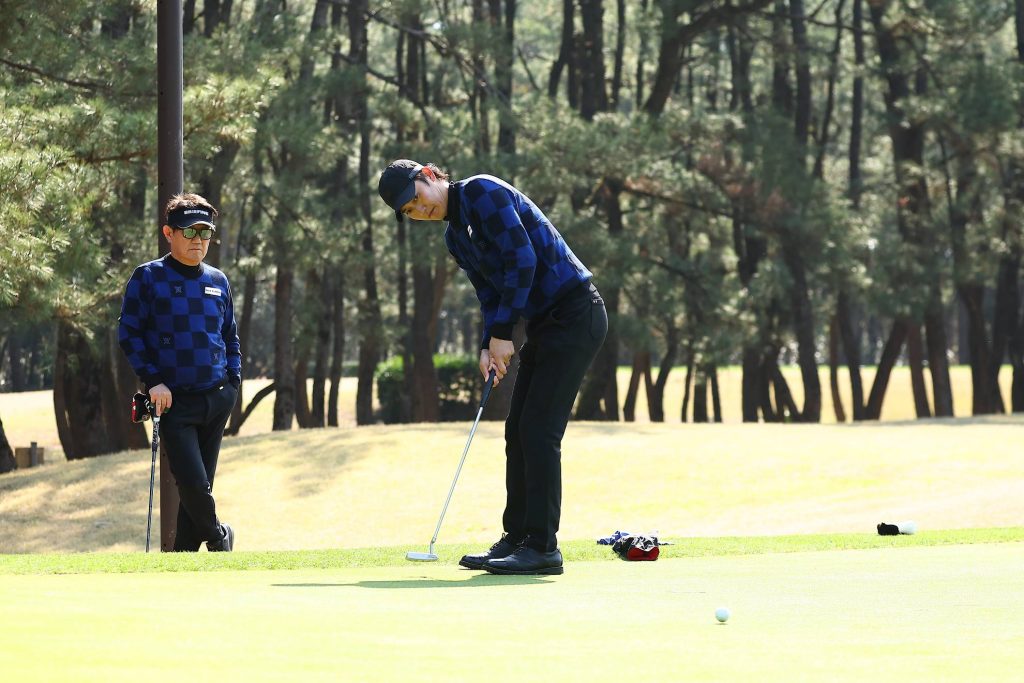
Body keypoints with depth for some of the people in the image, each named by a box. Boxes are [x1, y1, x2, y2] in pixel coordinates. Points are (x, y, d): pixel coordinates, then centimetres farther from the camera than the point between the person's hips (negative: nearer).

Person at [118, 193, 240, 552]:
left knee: (201, 484, 6)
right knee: (193, 482, -15)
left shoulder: (218, 281, 12)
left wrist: (234, 378, 10)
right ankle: (217, 537, 12)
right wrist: (153, 380, -12)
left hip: (218, 398, 5)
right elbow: (129, 333, -3)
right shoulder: (148, 278, -2)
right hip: (175, 400, -5)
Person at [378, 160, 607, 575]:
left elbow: (522, 258, -20)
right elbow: (492, 296, 17)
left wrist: (502, 332, -17)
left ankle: (542, 547, -10)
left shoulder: (481, 191, -12)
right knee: (518, 432, 9)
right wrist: (490, 347, -1)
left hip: (574, 314, -10)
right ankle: (517, 539, 15)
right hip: (544, 322, 10)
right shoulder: (455, 237, 15)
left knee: (539, 430, -12)